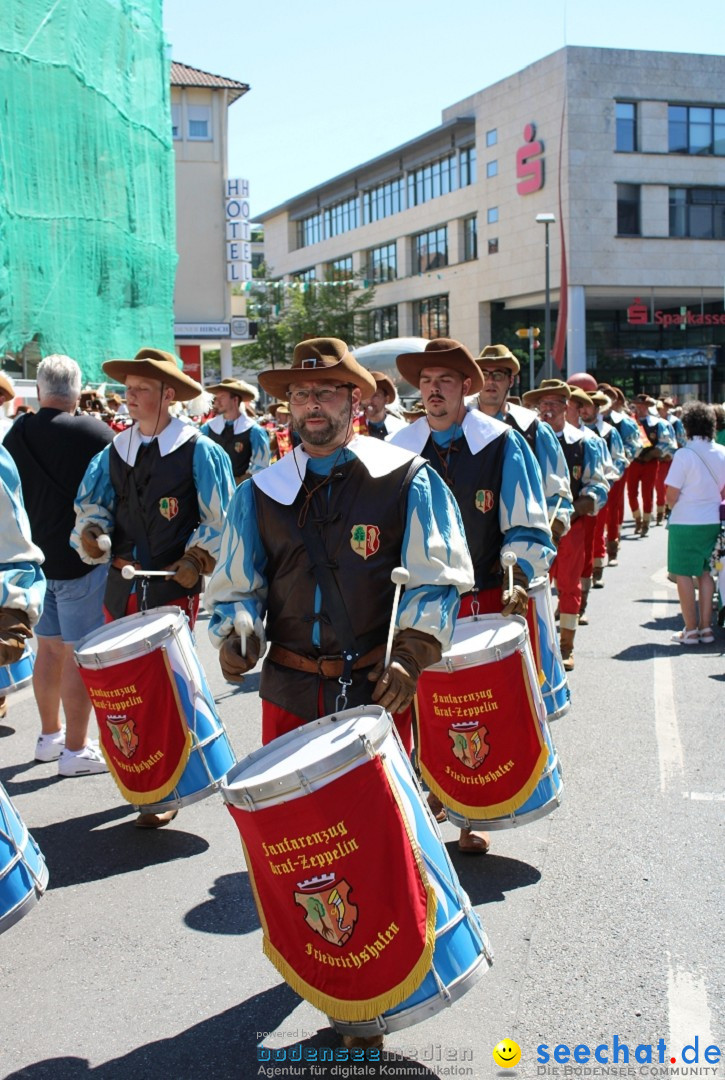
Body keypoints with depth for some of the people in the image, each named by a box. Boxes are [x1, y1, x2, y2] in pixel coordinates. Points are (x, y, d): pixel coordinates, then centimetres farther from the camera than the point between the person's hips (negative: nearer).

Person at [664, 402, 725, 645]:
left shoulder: (685, 454, -15)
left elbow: (671, 496, -13)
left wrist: (673, 506, 7)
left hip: (685, 523, -6)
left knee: (683, 573, 4)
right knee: (705, 572, 14)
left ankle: (691, 630, 5)